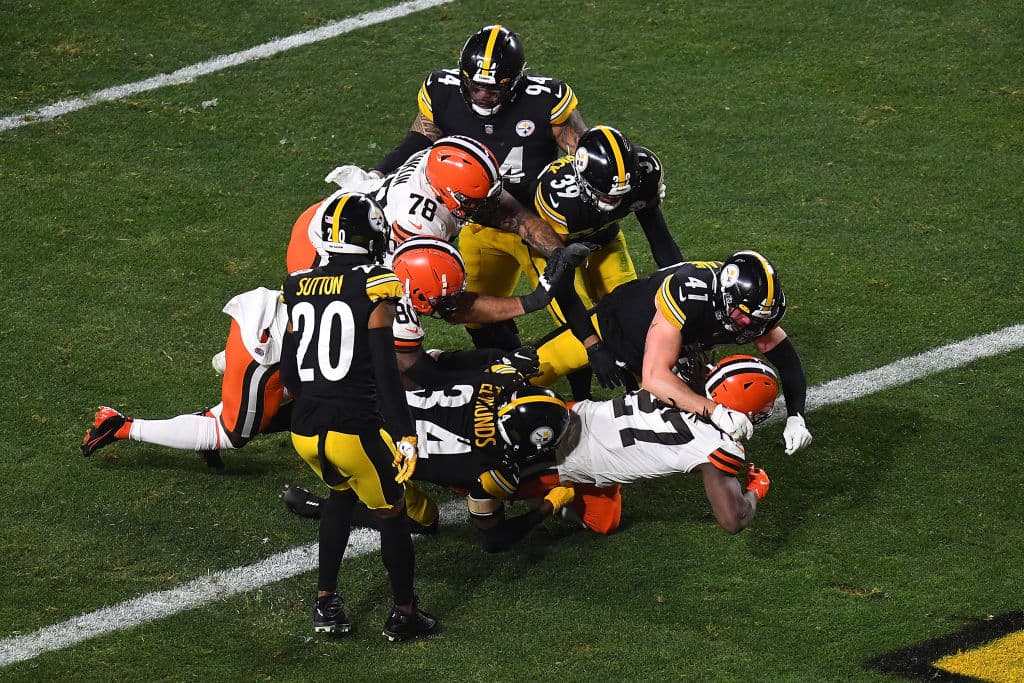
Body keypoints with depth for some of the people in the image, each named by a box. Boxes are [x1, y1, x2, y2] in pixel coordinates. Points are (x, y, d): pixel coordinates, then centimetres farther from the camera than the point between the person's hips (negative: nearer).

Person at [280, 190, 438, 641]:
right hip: (355, 430, -6)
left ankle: (326, 604, 27)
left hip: (305, 432, 6)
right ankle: (404, 615, 25)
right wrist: (404, 434, -11)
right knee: (391, 514, 15)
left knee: (341, 493, 30)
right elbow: (385, 370, -14)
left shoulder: (300, 288, 7)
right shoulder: (373, 287, -9)